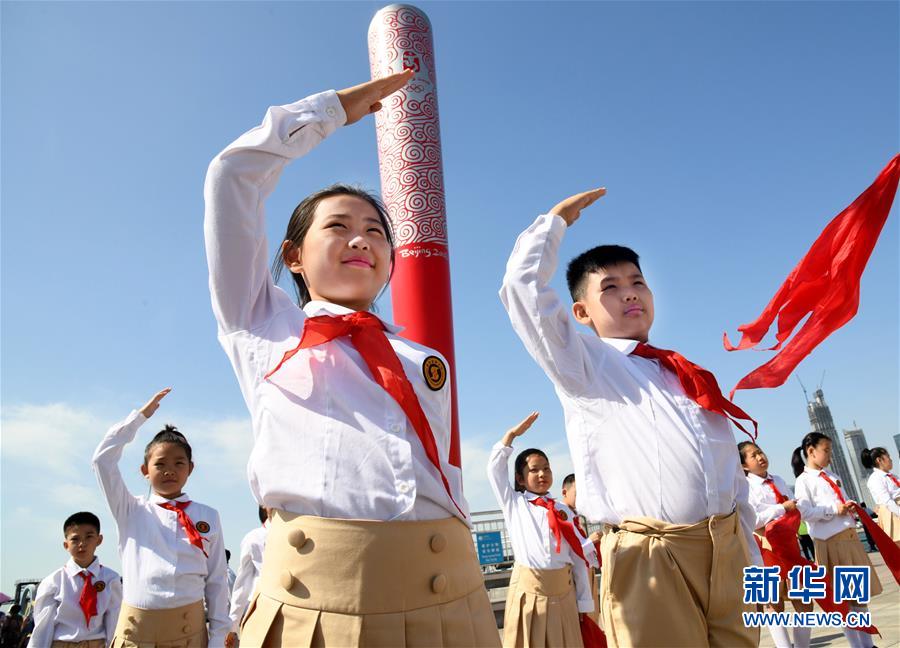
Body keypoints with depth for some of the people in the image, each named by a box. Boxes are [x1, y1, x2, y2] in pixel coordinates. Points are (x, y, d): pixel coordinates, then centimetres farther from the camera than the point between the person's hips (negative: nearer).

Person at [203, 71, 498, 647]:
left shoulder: (426, 359, 16)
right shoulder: (262, 328, 10)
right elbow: (234, 174, 8)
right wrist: (335, 108, 16)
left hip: (446, 599, 3)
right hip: (312, 601, -2)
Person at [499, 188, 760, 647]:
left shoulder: (690, 378, 18)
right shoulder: (583, 367, 2)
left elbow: (734, 482, 20)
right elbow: (523, 286, -8)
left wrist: (752, 562, 16)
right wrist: (555, 221, 5)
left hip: (728, 551, 6)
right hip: (651, 560, -5)